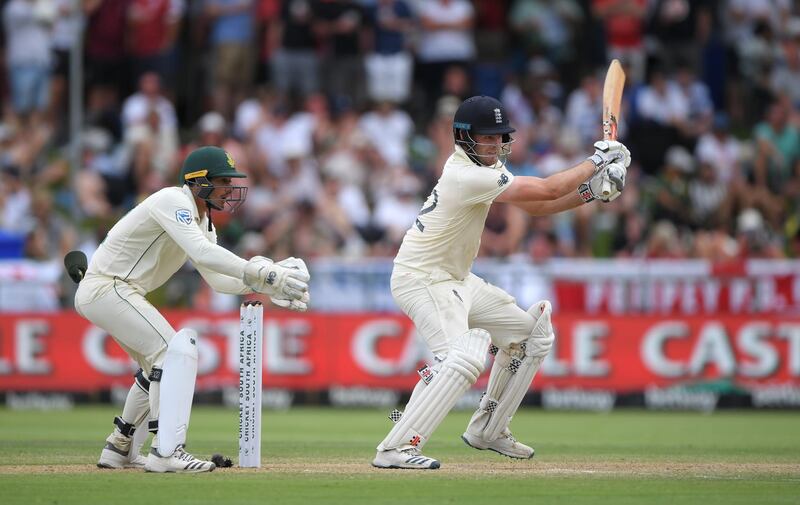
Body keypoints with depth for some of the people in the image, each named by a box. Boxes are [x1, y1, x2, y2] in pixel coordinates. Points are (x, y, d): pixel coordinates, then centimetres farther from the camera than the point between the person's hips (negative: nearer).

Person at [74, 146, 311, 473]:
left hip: (120, 293, 11)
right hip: (107, 287, -11)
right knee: (178, 351, -19)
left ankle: (118, 448, 30)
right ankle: (166, 452, -25)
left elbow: (216, 278, 10)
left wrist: (263, 284, -6)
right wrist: (260, 274, -36)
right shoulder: (174, 201, -18)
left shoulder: (202, 220, 14)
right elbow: (202, 253, -33)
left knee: (160, 364, 21)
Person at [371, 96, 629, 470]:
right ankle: (395, 449, -34)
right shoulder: (469, 176, -25)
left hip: (456, 279, 11)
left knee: (531, 333, 17)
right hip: (421, 280, -11)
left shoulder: (486, 167, 6)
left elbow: (536, 206, 10)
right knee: (463, 357, -32)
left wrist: (591, 192, -4)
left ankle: (487, 431, 25)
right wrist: (596, 161, -11)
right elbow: (546, 190, -24)